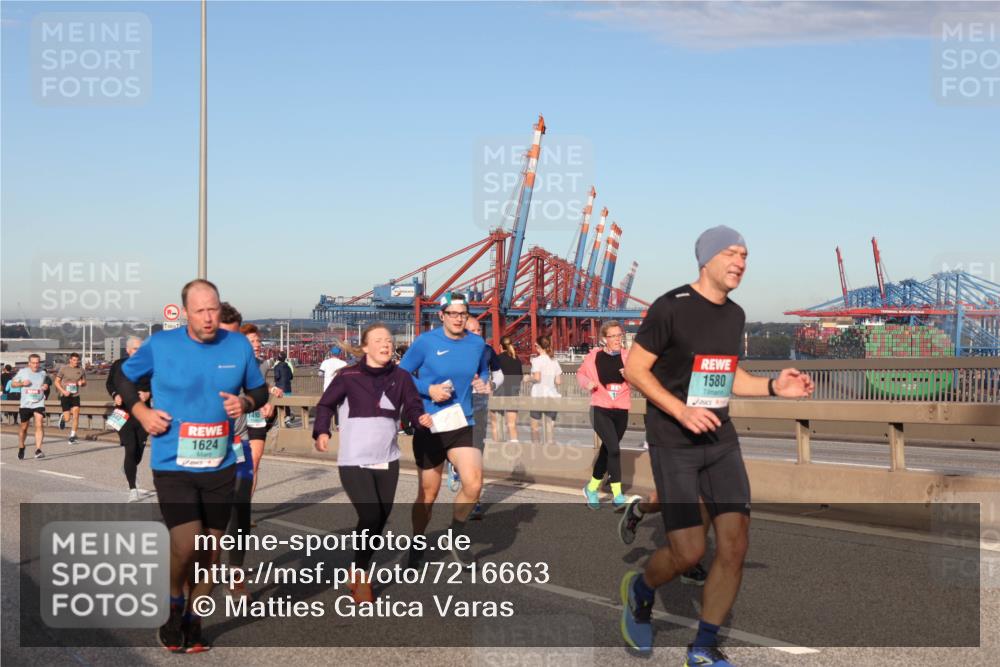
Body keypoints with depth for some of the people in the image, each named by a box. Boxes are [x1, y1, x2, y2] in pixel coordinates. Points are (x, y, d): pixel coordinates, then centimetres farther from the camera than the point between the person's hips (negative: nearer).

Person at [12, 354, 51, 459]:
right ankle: (21, 448, 32)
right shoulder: (22, 372, 1)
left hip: (39, 404, 0)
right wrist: (22, 383, -12)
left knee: (39, 425, -18)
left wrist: (46, 386, 0)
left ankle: (38, 450, -21)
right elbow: (12, 384, 7)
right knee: (24, 428, 9)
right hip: (25, 404, 0)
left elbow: (47, 383, 23)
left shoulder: (43, 373, 6)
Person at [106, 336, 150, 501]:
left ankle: (130, 468, 47)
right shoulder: (118, 365, 1)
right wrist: (115, 395, -4)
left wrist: (148, 394, -14)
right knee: (130, 449, -12)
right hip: (124, 413, -2)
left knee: (139, 449, 11)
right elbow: (109, 383, 14)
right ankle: (132, 488, -6)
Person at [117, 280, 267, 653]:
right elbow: (124, 376, 10)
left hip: (220, 467, 3)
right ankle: (174, 604, 15)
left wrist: (246, 403, -10)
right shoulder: (160, 345, -6)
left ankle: (193, 622, 29)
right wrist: (140, 412, -5)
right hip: (172, 465, -3)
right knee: (187, 544, -16)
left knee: (211, 548, 10)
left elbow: (259, 390, 12)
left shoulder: (239, 345, -1)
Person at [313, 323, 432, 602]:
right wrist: (322, 432, -12)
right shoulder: (349, 376, -8)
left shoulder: (401, 377, 1)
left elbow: (413, 406, -2)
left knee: (381, 520, 11)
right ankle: (359, 576, 4)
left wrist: (422, 417, -23)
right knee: (370, 516, -17)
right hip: (354, 462, -5)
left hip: (387, 461, 5)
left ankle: (359, 572, 32)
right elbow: (326, 404, 2)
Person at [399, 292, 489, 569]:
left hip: (462, 425, 3)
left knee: (473, 483, -16)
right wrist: (428, 389, -17)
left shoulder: (477, 343, 2)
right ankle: (417, 549, 30)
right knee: (427, 493, 7)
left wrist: (482, 382, -2)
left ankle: (456, 539, 11)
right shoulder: (426, 342, -8)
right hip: (429, 427, -3)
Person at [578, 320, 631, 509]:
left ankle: (592, 488, 34)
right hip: (600, 409, -3)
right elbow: (581, 373, 14)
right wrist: (587, 382, -6)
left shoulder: (627, 356, 1)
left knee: (607, 450, 14)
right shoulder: (594, 356, -2)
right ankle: (617, 494, -12)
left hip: (621, 411, 3)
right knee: (614, 448, -18)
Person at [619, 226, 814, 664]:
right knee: (689, 551, -10)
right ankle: (639, 591, 25)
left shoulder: (735, 315, 10)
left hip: (721, 441, 6)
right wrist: (682, 412, -20)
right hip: (673, 445, -6)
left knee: (734, 544, -4)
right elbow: (634, 369, -10)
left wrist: (774, 387, 4)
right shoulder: (671, 307, -11)